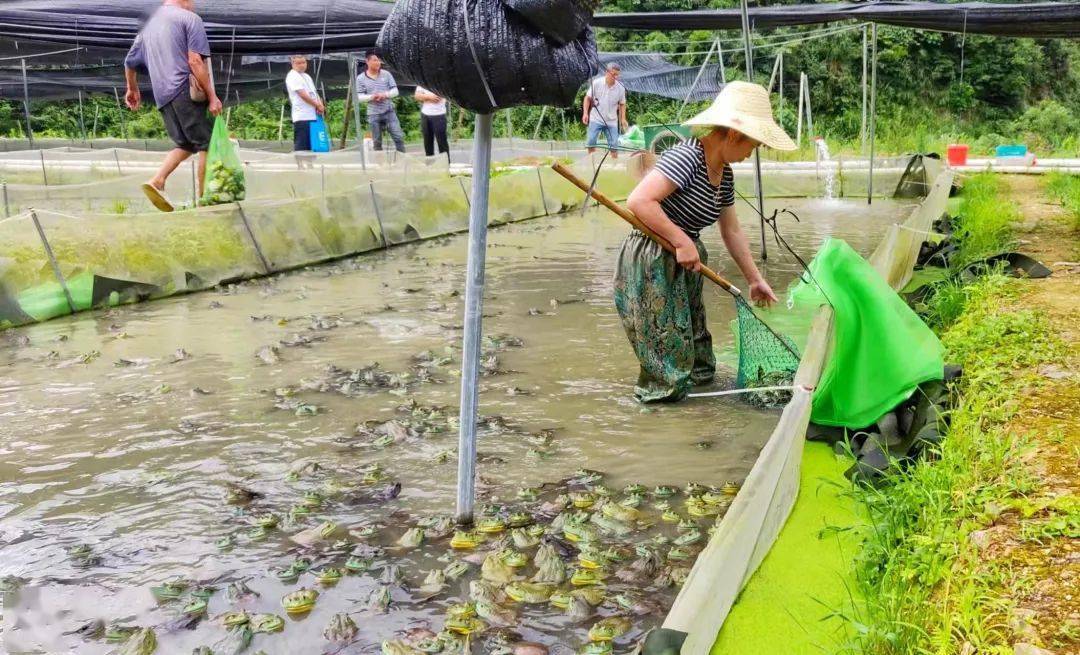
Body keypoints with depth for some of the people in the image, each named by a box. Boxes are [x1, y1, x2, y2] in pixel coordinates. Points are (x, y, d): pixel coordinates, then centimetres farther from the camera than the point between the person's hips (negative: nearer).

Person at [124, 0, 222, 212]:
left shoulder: (149, 25, 22)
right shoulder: (189, 18, 0)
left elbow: (130, 62, 27)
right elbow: (195, 61, -11)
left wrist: (132, 90, 42)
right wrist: (212, 96, -11)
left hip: (162, 96, 7)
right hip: (186, 90, -7)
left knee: (185, 144, 15)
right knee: (207, 143, 0)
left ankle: (157, 181, -4)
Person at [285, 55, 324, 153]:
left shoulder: (307, 76, 20)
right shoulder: (292, 76, -5)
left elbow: (314, 93, 18)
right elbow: (303, 95, -14)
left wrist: (321, 105, -1)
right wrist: (318, 105, -10)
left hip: (313, 116, 8)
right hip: (302, 117, -8)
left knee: (311, 146, 9)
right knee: (302, 147, -8)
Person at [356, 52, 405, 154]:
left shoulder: (386, 74, 3)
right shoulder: (360, 78, -1)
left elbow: (395, 91, 2)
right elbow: (359, 97, -2)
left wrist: (385, 94, -17)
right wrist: (371, 97, -20)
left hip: (389, 111, 1)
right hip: (373, 114, -1)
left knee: (399, 137, -4)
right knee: (377, 141, 6)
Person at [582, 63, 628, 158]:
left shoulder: (620, 88, -4)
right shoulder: (596, 83, -9)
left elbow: (622, 104, 8)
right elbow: (588, 98, 0)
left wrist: (623, 119, -1)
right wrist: (585, 113, -8)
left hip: (611, 121, 1)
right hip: (596, 119, -1)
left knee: (614, 145, -1)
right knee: (591, 142, -7)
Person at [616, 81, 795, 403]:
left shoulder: (725, 174, 7)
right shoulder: (687, 157, -22)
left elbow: (732, 231, 16)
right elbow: (639, 201, -31)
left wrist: (755, 279, 19)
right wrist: (682, 241, -26)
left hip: (683, 264, 9)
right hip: (651, 263, -9)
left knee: (692, 337, 21)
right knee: (666, 341, -1)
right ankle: (661, 389, 18)